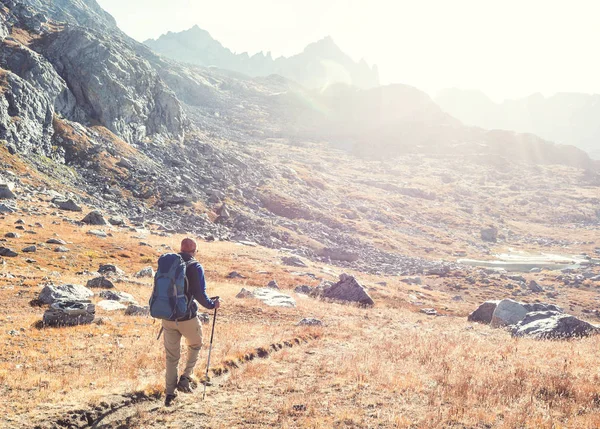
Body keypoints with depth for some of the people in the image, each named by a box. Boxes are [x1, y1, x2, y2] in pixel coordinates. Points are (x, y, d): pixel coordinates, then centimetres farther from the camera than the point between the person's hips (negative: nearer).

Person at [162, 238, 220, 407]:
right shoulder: (195, 267, -11)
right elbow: (200, 294, -17)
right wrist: (212, 304, 2)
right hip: (187, 317, -4)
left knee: (171, 356, 14)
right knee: (195, 346, 23)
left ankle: (170, 393, 18)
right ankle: (186, 378, 11)